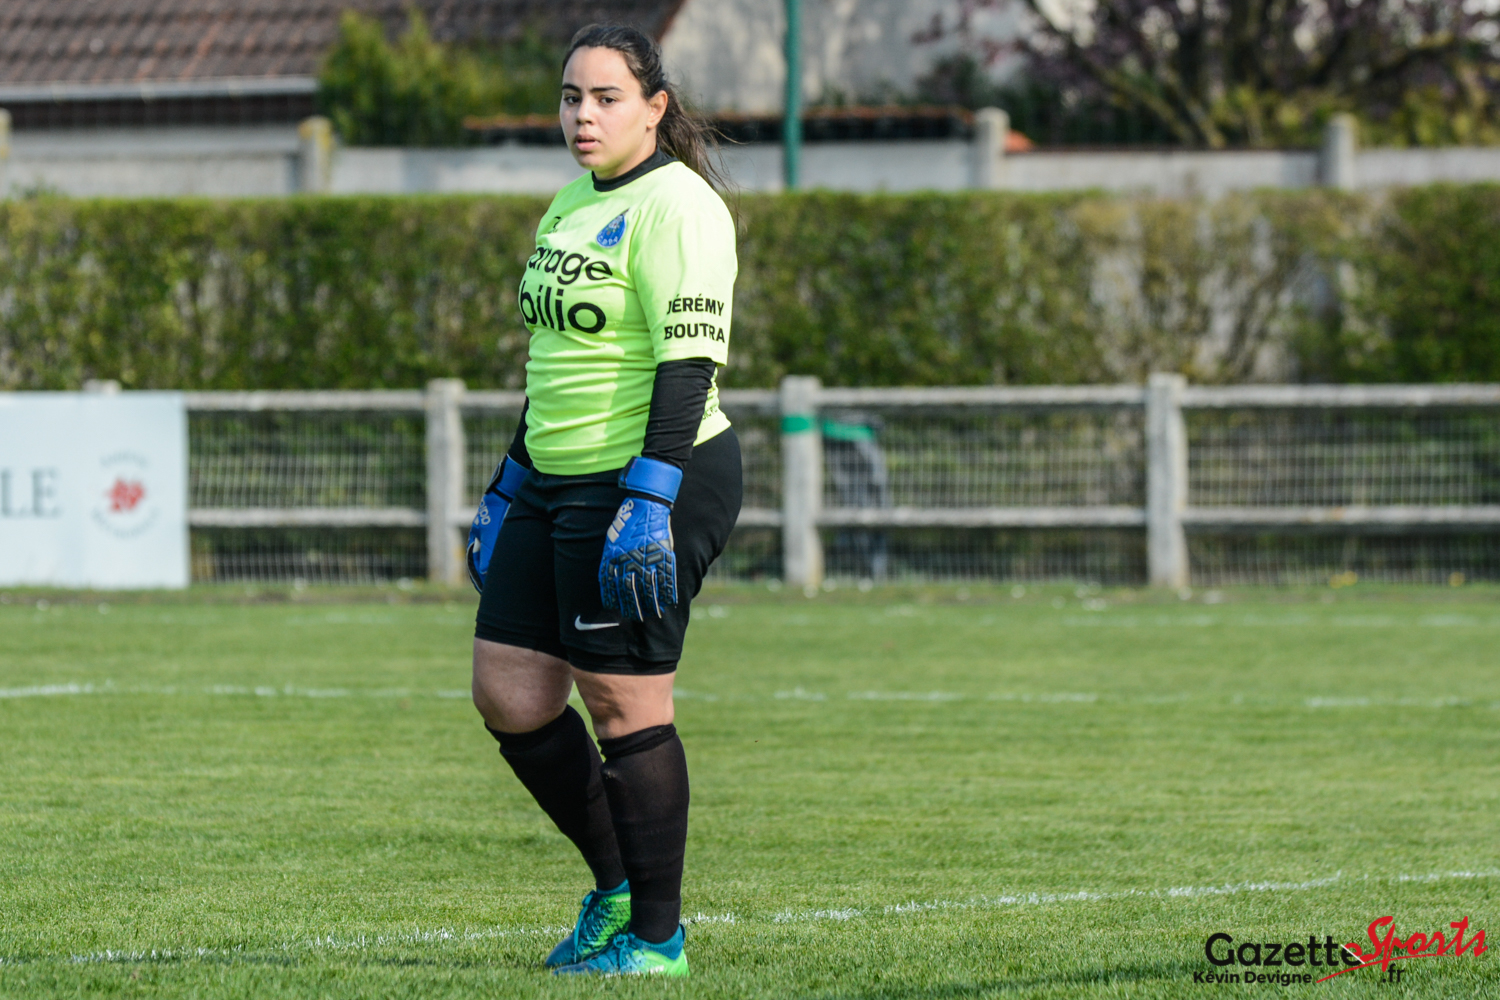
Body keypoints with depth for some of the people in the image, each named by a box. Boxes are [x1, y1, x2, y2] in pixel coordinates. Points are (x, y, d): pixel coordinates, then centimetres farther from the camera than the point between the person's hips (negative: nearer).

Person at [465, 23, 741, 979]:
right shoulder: (572, 205, 17)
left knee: (625, 705, -5)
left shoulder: (675, 205, -12)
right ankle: (618, 887, 22)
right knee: (509, 694, 6)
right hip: (556, 486, 9)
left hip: (654, 477, -9)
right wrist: (506, 491, 23)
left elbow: (689, 364, -20)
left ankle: (658, 936, 5)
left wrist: (646, 505, -27)